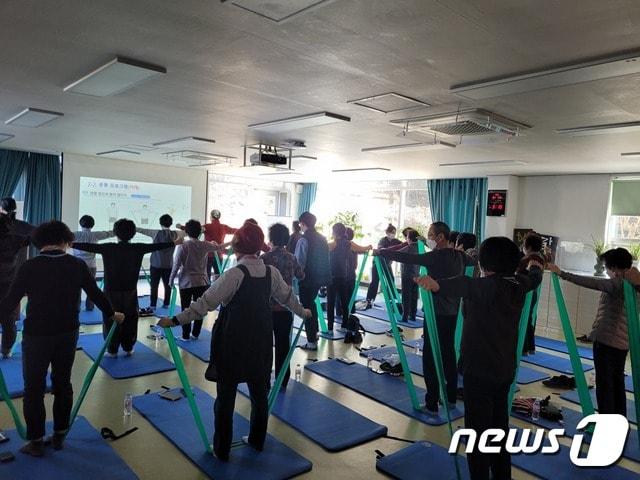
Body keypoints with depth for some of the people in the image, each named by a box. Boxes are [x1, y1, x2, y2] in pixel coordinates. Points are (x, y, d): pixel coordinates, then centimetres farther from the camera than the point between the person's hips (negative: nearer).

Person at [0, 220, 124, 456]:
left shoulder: (30, 266, -11)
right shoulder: (78, 265, -4)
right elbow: (96, 294, 3)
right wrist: (112, 315, 19)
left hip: (36, 335, -3)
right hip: (68, 334, 3)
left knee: (34, 388, 10)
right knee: (63, 384, 15)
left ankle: (36, 441, 18)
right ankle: (59, 435, 26)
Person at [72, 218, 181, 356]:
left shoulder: (109, 248, -11)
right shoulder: (137, 248, -6)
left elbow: (89, 246, -9)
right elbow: (156, 246, 3)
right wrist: (174, 243, 14)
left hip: (112, 292, -2)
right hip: (130, 292, 2)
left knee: (111, 320, 8)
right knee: (130, 321, 13)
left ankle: (112, 350, 14)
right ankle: (128, 348, 22)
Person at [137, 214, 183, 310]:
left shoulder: (157, 233, -8)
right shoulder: (175, 234, -1)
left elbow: (143, 230, -1)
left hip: (156, 264, -2)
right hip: (168, 265, 2)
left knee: (154, 285, 4)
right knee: (168, 285, 10)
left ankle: (153, 305, 6)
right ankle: (166, 304, 14)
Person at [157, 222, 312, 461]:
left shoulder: (234, 274, -17)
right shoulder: (271, 272, -1)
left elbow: (206, 302, -19)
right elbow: (287, 296, 14)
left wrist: (175, 320, -14)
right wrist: (303, 312, 32)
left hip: (233, 342, -5)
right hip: (261, 340, 5)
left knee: (226, 395, 9)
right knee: (259, 390, 19)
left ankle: (222, 450, 22)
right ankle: (257, 440, 37)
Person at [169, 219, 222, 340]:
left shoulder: (183, 246, -11)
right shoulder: (205, 245, -1)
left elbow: (176, 265, -9)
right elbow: (218, 247, 19)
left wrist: (171, 280, 4)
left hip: (186, 283, -3)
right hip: (202, 282, 3)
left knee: (186, 310, 7)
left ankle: (186, 335, 12)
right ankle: (195, 334, 19)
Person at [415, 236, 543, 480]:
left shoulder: (488, 286, -19)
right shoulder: (519, 284, 5)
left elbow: (464, 286, -41)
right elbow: (534, 277, 29)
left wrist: (436, 284, -60)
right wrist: (536, 267, 53)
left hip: (480, 371, -9)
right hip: (505, 370, 9)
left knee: (478, 431, -2)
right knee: (500, 428, 22)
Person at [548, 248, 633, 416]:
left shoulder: (617, 284, -15)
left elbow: (592, 283, -28)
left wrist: (562, 274, -31)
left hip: (606, 340, -8)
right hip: (622, 342, 9)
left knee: (604, 384, -1)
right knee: (617, 383, 17)